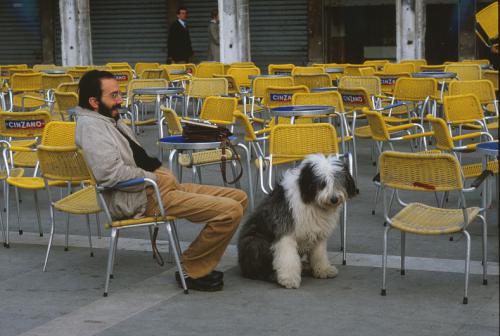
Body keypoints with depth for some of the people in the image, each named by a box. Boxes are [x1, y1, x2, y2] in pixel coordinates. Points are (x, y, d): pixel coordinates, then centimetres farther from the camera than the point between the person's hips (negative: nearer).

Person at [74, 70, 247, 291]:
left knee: (238, 198, 7)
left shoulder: (110, 119, 20)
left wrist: (161, 173, 11)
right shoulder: (90, 126, -12)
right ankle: (191, 271, -5)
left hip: (162, 184, 11)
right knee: (230, 211, -21)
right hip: (144, 198, -11)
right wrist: (154, 178, -15)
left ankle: (200, 266, 9)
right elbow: (109, 172, -27)